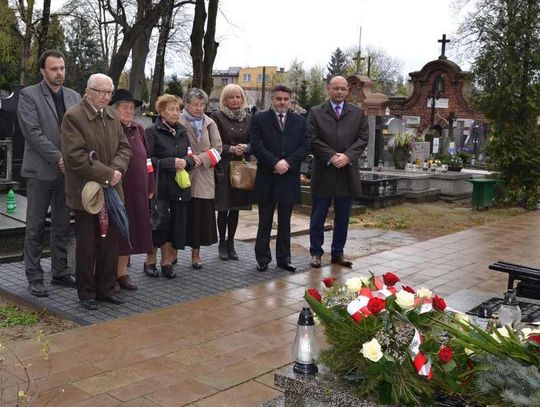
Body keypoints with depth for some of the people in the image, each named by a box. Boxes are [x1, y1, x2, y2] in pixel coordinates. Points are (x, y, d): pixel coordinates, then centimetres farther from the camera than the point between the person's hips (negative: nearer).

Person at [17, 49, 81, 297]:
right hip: (41, 170, -5)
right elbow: (32, 132, -12)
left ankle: (60, 273, 21)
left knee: (62, 226, 11)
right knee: (35, 226, 3)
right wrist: (58, 158, -16)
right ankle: (34, 278, 10)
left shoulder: (74, 97, 12)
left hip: (67, 170, 5)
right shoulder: (29, 95, -3)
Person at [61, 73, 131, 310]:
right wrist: (107, 174, -19)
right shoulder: (73, 117, -11)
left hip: (111, 190, 6)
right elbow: (76, 156, -19)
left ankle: (106, 288, 24)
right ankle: (86, 293, 18)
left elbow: (124, 147, 9)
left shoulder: (112, 115, 9)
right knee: (86, 246, 5)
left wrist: (117, 169, -11)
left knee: (110, 244, 11)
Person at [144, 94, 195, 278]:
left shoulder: (182, 132, 15)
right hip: (160, 187, -5)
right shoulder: (152, 132, -4)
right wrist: (170, 163, -17)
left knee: (176, 225, 5)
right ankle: (150, 261, 17)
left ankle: (167, 261, 17)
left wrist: (186, 162, -5)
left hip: (180, 187, 5)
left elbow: (190, 157, 17)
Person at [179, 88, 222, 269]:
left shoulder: (209, 123, 9)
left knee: (202, 214, 3)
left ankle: (196, 252, 15)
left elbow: (217, 149, 5)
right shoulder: (178, 122, -3)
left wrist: (201, 158, -9)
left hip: (203, 176, 3)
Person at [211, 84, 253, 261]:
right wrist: (231, 149, -17)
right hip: (223, 168, -3)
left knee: (236, 207, 8)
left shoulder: (248, 118, 9)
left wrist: (246, 147, -11)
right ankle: (222, 243, 14)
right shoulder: (218, 117, -1)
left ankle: (230, 243, 19)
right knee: (223, 208, 1)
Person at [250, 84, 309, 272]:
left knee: (285, 222, 10)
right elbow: (256, 146, -8)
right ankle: (262, 258, 15)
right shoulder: (259, 120, 3)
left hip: (289, 178, 2)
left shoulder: (300, 121, 10)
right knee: (265, 222, 6)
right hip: (266, 179, -2)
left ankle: (284, 258, 18)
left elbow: (305, 147, 2)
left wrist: (288, 162, -13)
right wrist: (275, 163, -17)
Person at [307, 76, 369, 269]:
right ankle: (316, 252, 16)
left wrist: (347, 156, -14)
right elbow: (313, 140, -6)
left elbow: (363, 139, 1)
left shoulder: (358, 113, 9)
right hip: (323, 173, -2)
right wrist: (331, 157, -16)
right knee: (318, 217, 5)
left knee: (342, 218, 10)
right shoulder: (316, 113, 3)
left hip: (347, 173, 2)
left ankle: (338, 253, 21)